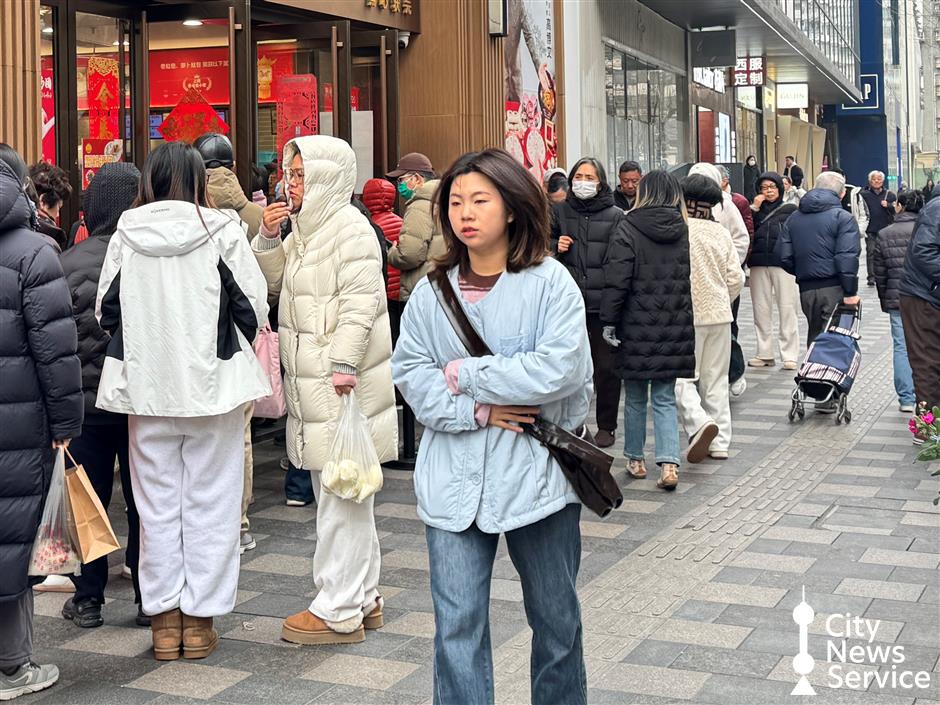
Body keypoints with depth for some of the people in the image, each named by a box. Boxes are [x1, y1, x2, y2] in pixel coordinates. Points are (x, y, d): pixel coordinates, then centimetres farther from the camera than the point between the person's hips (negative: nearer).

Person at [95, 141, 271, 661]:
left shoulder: (125, 235, -2)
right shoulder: (221, 231, -8)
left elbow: (105, 311, 7)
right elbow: (254, 306, -3)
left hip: (144, 386, 2)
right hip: (213, 384, -2)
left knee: (157, 505, 12)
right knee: (209, 503, 9)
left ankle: (164, 620, 17)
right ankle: (200, 619, 13)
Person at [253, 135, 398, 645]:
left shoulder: (349, 227, -12)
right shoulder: (306, 229, 17)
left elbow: (360, 303, -18)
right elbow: (274, 282, 22)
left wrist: (343, 367, -23)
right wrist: (269, 237, 6)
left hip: (342, 382, -10)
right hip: (311, 384, 10)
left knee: (341, 496, -4)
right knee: (338, 494, 16)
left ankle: (338, 612, 3)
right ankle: (362, 598, 27)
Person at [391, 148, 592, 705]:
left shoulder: (550, 281, -6)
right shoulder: (432, 290, 5)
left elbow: (559, 370, -18)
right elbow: (410, 371, -1)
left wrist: (464, 375, -13)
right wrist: (476, 411, -16)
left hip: (536, 474, -2)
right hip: (455, 481, 2)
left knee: (555, 618, 14)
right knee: (457, 623, 2)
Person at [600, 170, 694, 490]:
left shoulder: (629, 229, -8)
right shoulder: (685, 230, 2)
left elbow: (616, 281, -12)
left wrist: (609, 320, -5)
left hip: (637, 327, -2)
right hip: (675, 329, 3)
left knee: (635, 397, 12)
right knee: (665, 398, 8)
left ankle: (635, 458, 22)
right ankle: (669, 463, -4)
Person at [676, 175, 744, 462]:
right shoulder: (721, 232, 3)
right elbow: (736, 278, 5)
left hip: (686, 316, -5)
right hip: (719, 314, 5)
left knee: (681, 376, 2)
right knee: (716, 379, 12)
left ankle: (699, 422, -22)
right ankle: (720, 442, 14)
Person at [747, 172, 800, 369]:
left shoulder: (790, 210, 9)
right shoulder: (757, 208, 15)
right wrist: (754, 209, -3)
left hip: (783, 263, -3)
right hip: (759, 264, 3)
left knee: (787, 309, -5)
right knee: (761, 309, 6)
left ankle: (789, 355, -1)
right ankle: (765, 354, 13)